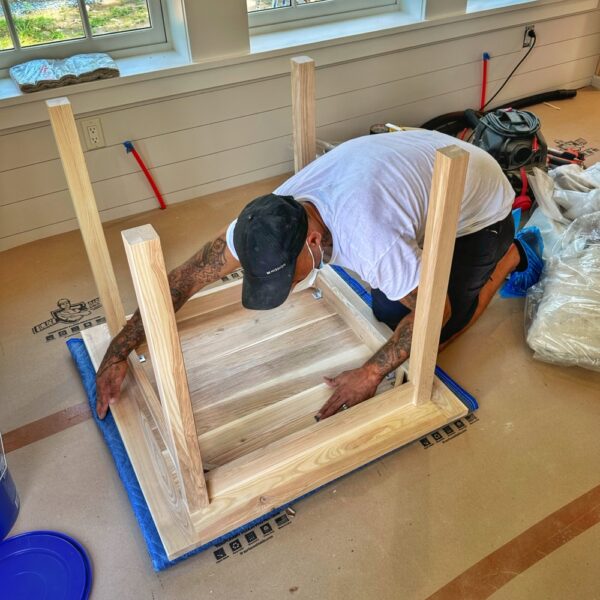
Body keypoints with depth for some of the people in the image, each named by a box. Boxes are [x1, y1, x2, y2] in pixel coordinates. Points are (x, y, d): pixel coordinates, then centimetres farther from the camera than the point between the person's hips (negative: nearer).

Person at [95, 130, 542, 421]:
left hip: (480, 204, -6)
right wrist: (120, 350, -19)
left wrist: (371, 374, -28)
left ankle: (511, 254, 19)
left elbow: (435, 311, -29)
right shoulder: (270, 219, -25)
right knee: (387, 313, 12)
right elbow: (188, 277, -19)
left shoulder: (369, 242, -46)